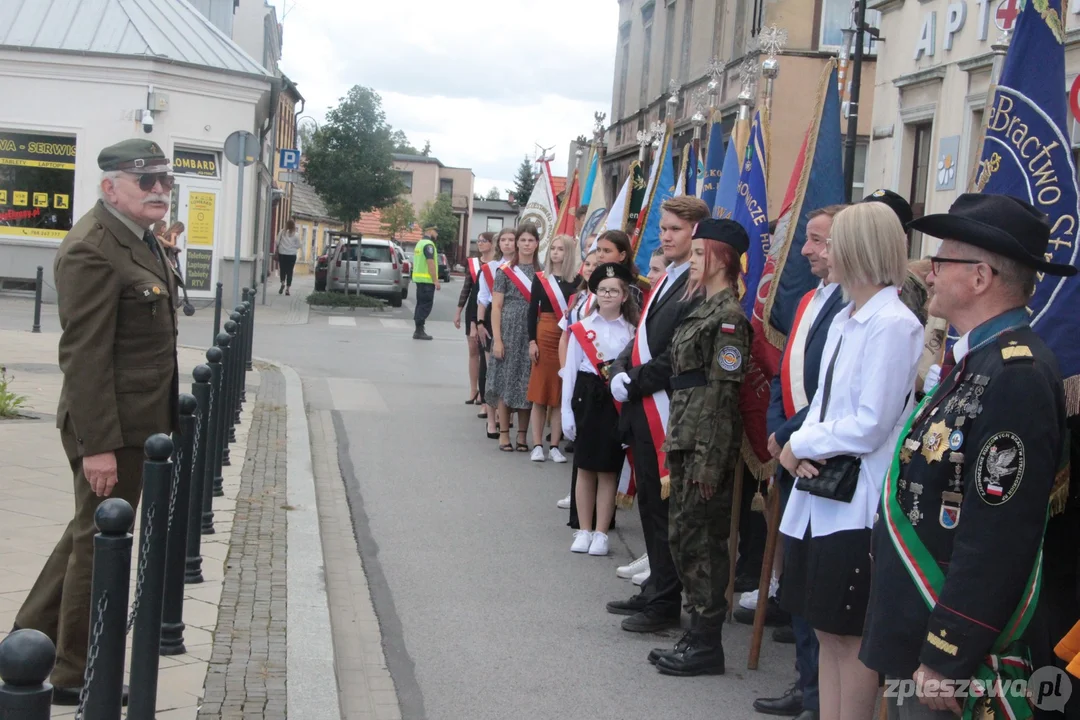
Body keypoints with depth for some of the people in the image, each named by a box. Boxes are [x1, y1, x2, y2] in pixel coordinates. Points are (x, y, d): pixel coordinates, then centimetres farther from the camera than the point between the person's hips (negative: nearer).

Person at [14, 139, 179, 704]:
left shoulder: (141, 240, 12)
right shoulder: (92, 250, -20)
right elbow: (83, 354, -23)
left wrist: (167, 416, 19)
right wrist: (98, 445, -25)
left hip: (138, 423, 10)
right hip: (110, 427, -10)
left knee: (89, 532, 21)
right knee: (98, 542, 3)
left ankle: (32, 636, 36)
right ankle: (73, 676, 18)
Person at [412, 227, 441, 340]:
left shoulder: (420, 243, 18)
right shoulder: (428, 244, -14)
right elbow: (430, 263, -20)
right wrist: (436, 281, -20)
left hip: (419, 278, 10)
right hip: (427, 280, -10)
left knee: (421, 304, 13)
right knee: (426, 305, -8)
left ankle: (418, 330, 14)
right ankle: (419, 331, -10)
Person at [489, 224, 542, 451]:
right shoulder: (506, 271, 1)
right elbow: (496, 307, -2)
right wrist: (497, 339, -9)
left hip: (532, 336, 2)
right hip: (509, 332, -2)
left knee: (527, 385, 4)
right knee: (506, 382, 1)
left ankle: (522, 435, 13)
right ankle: (504, 434, 9)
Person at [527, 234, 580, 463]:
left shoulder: (577, 280, 2)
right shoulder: (540, 278, 4)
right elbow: (532, 311, 3)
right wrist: (532, 341, -3)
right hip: (544, 335, 0)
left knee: (561, 394, 4)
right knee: (540, 392, 2)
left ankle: (555, 446, 12)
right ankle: (537, 445, 8)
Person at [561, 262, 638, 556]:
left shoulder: (631, 332, 2)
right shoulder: (581, 328, 1)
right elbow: (570, 371, 2)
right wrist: (566, 410, -2)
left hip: (617, 402, 0)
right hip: (587, 398, 0)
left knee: (609, 470, 4)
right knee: (585, 468, 6)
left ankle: (601, 533, 13)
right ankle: (584, 530, 17)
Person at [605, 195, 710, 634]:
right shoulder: (666, 280, 17)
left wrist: (636, 384, -14)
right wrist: (620, 373, 2)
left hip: (666, 412, -9)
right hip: (642, 410, 9)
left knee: (664, 507, -1)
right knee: (649, 504, 16)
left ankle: (665, 603, 9)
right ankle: (655, 590, 28)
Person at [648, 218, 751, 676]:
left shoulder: (729, 317, -14)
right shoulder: (704, 308, 15)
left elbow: (723, 394, -18)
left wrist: (709, 462, -20)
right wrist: (676, 441, 17)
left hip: (706, 448, -10)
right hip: (685, 441, 10)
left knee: (701, 540, -2)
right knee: (683, 536, 14)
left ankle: (706, 644, 7)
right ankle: (697, 634, 24)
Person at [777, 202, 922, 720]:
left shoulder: (894, 324, -15)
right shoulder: (845, 319, 12)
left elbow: (870, 426, -19)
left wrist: (801, 444, -8)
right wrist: (801, 450, -3)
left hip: (857, 499, -8)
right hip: (820, 488, 9)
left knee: (852, 633, 2)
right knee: (826, 630, 15)